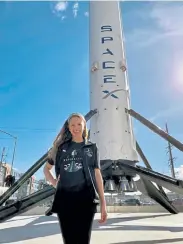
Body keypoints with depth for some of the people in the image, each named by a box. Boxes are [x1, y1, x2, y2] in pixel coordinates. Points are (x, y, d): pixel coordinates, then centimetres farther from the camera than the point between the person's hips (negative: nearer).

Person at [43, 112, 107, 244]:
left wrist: (103, 203, 0)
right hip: (64, 199, 2)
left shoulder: (92, 147, 9)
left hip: (86, 198, -1)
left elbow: (97, 175, 5)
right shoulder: (61, 147, 12)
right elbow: (46, 168, 23)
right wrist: (53, 182, 3)